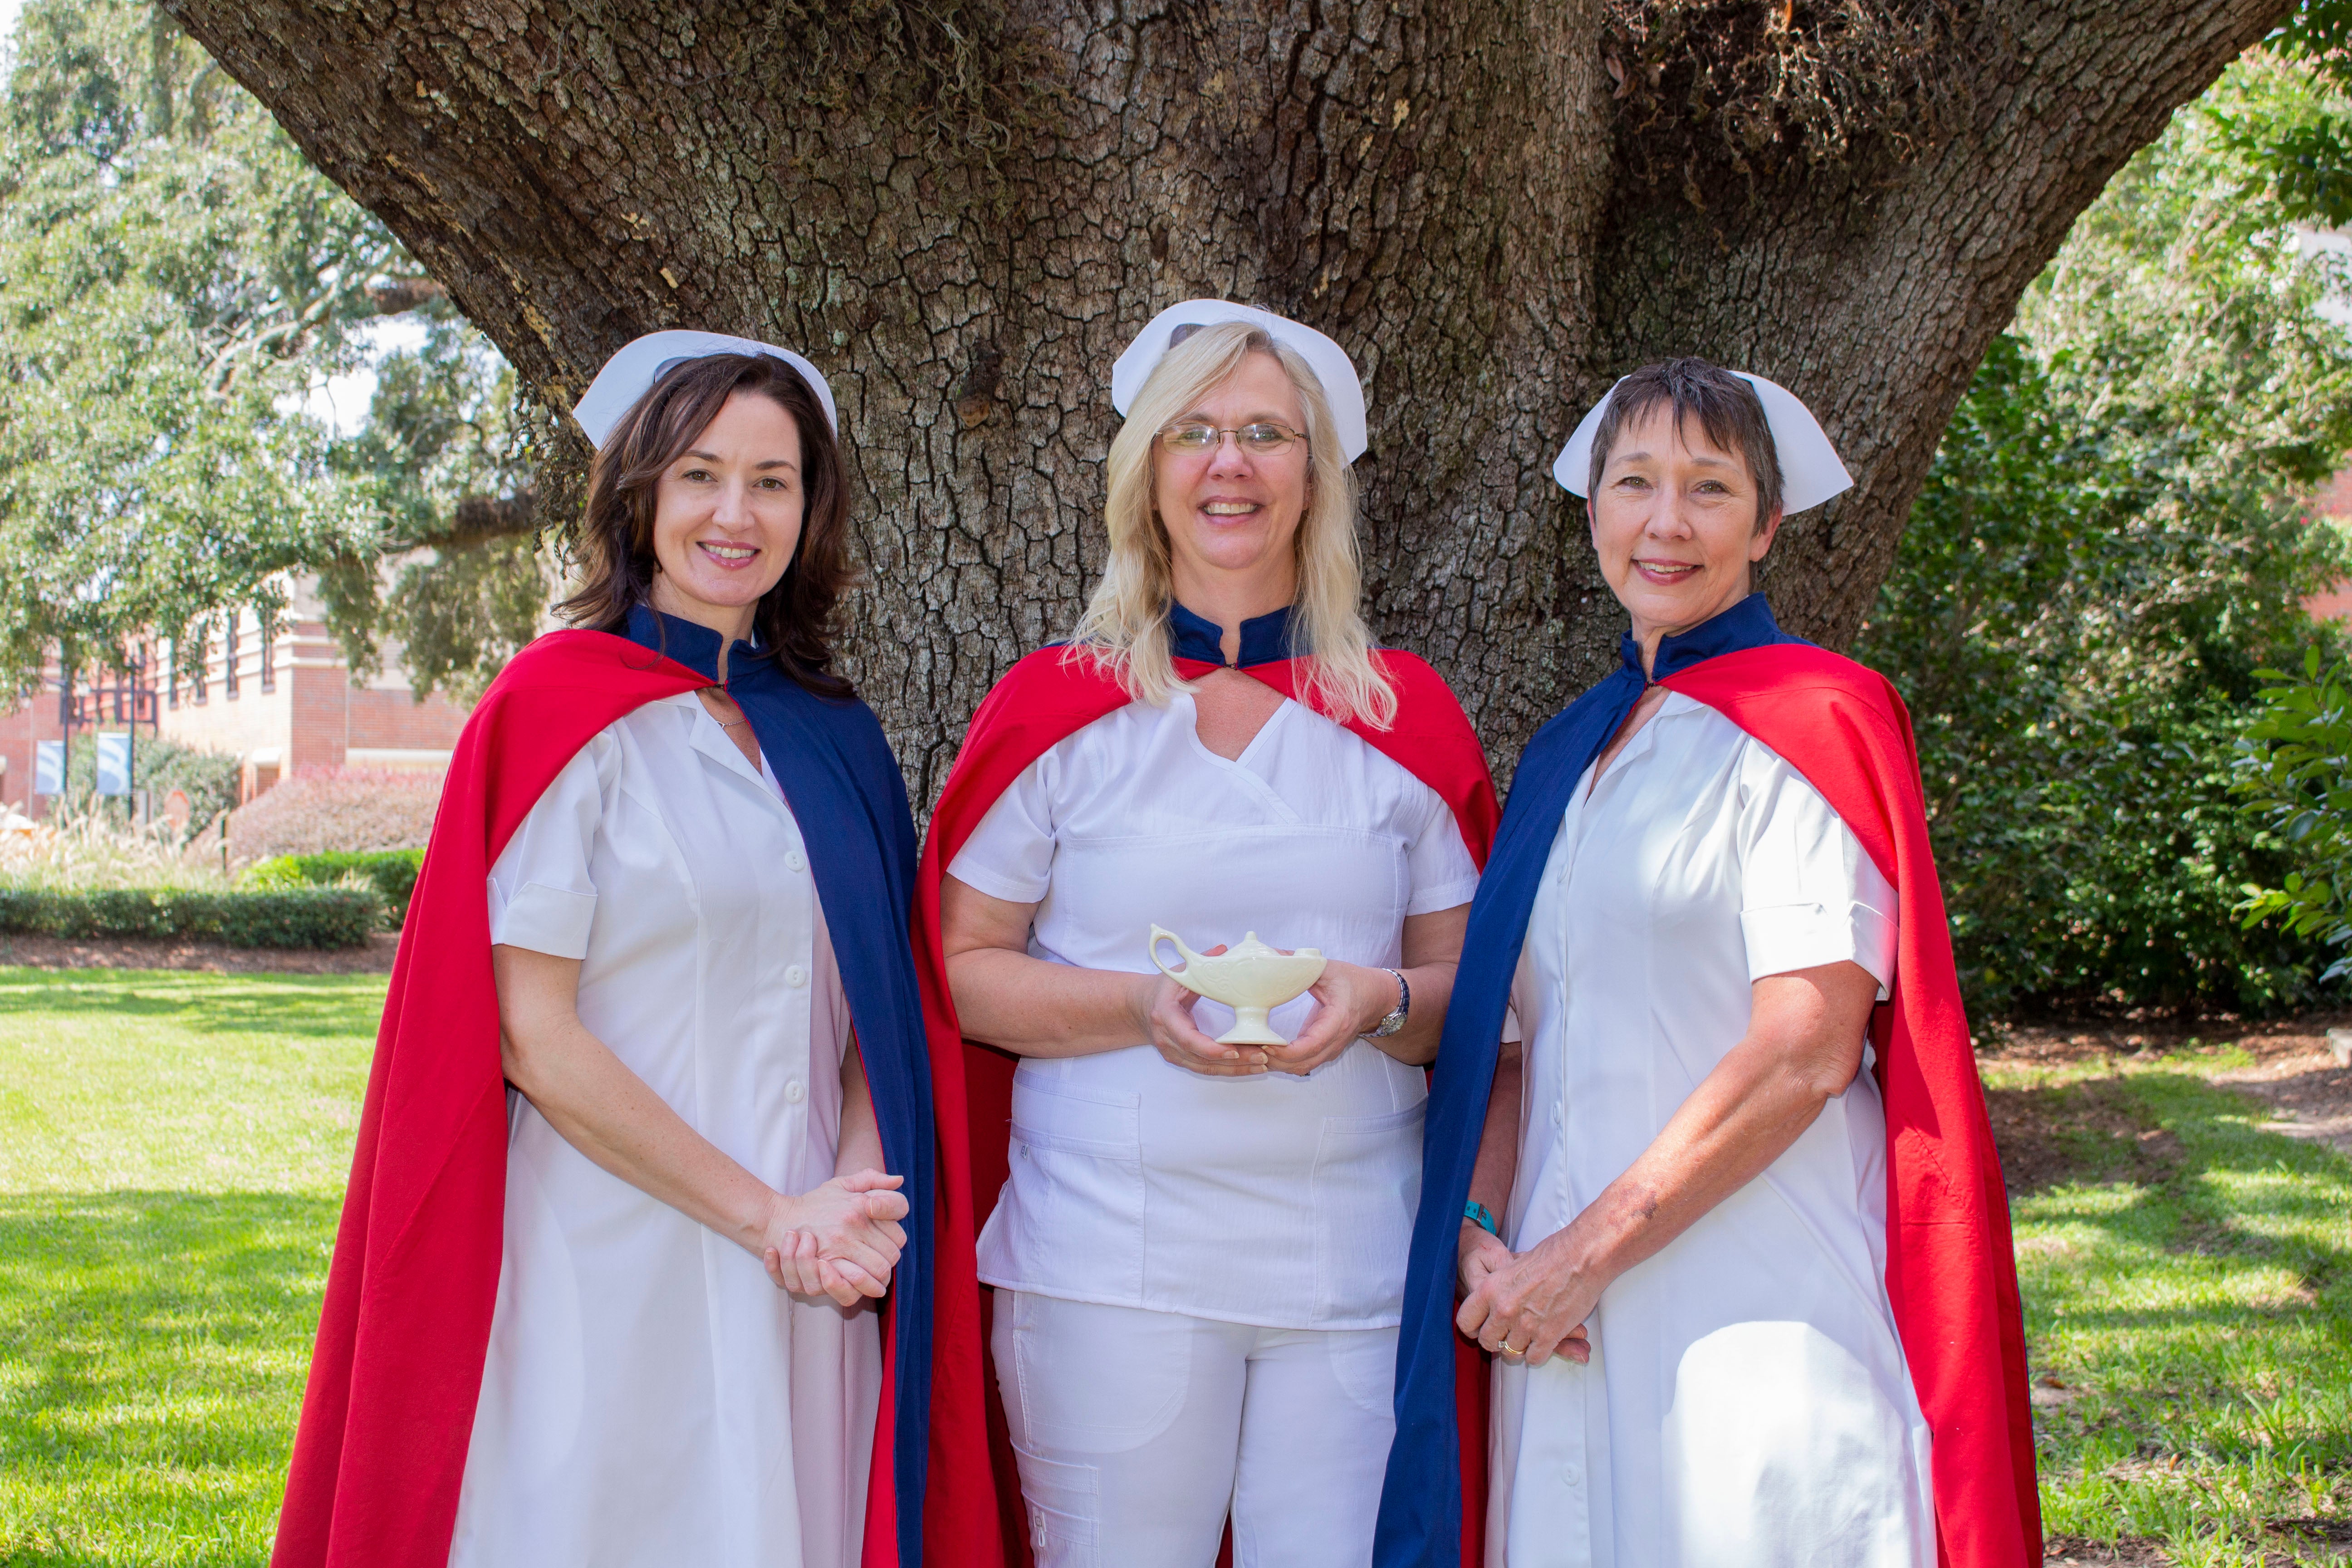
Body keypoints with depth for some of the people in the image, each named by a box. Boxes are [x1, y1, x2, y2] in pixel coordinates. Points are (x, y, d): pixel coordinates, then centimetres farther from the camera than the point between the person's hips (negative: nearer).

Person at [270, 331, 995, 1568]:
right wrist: (766, 1216, -12)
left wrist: (859, 1188, -7)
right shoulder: (564, 711, -7)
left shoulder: (828, 732, 11)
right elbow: (534, 1040, -12)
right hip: (614, 1278, -5)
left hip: (810, 1277, 5)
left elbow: (871, 1005, 13)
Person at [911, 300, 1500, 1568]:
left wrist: (1380, 1001, -12)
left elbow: (1471, 991, 11)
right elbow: (964, 969, 3)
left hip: (1353, 1263, 2)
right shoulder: (1058, 707, 4)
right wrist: (1145, 1005, -14)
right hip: (1112, 1260, -1)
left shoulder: (1405, 716, 9)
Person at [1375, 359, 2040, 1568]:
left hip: (1755, 1318, -6)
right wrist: (1481, 1235, -4)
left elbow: (1806, 1050, -14)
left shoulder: (1808, 722, -5)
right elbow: (1515, 1043, 13)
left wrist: (1584, 1252, -14)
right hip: (1566, 1323, 6)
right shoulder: (1568, 755, 15)